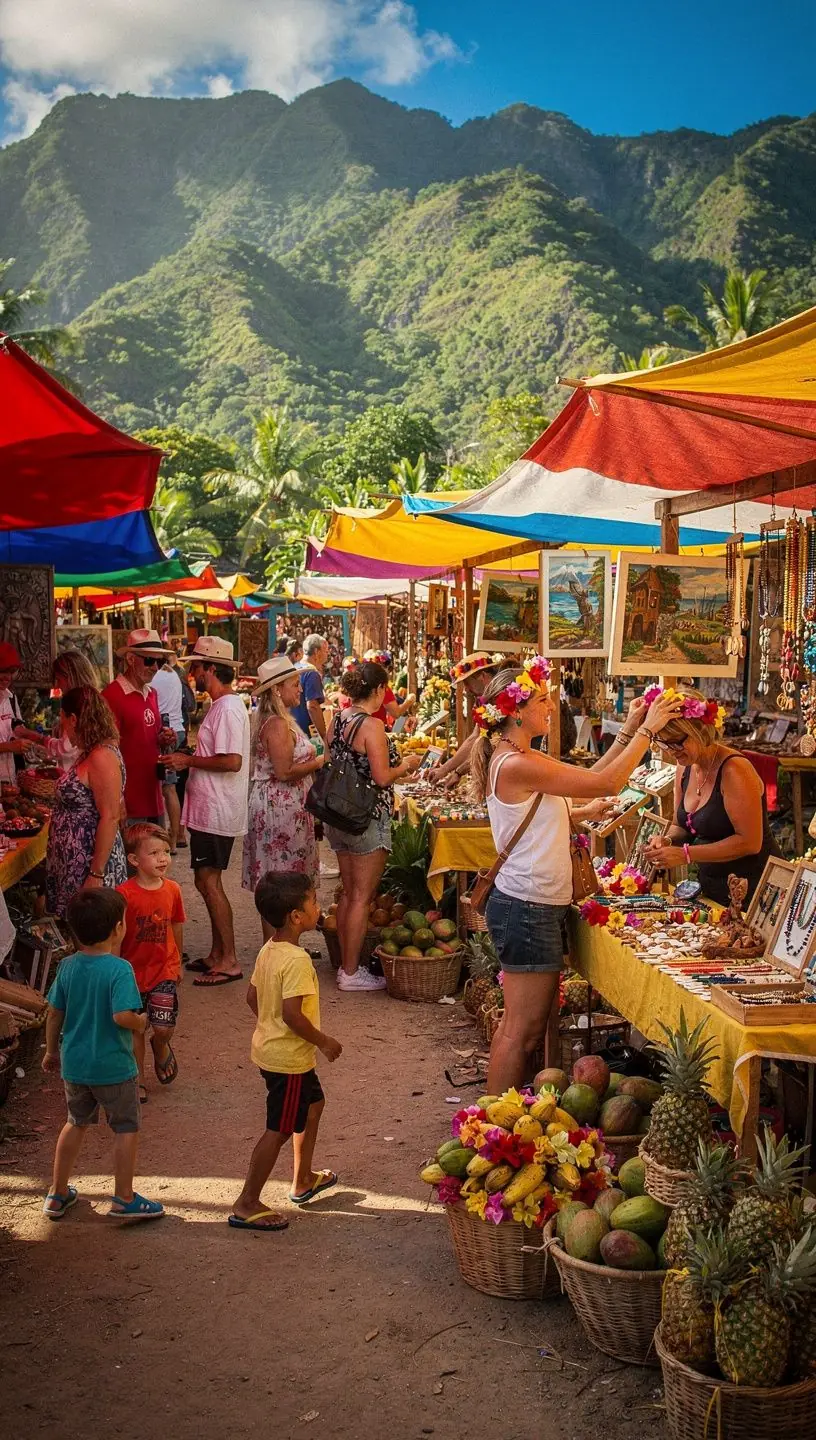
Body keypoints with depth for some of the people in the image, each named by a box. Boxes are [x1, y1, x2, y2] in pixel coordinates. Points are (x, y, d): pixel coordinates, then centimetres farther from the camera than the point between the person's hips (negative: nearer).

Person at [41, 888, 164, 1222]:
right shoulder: (119, 969, -22)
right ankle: (124, 1199, 19)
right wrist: (141, 1023, -9)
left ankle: (57, 1194, 33)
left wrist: (52, 1051, 18)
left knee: (76, 1123, 24)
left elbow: (54, 1014, 4)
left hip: (74, 1065, 6)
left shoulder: (68, 966, -3)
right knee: (127, 1129, 11)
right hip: (114, 1067, -6)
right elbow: (122, 1016, -31)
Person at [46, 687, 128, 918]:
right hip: (73, 865, 9)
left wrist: (96, 874, -23)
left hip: (90, 865, -9)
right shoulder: (90, 754, 10)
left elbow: (110, 818, -23)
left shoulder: (102, 758, -20)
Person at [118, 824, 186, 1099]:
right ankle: (138, 1079, 30)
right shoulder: (125, 894, -17)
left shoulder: (172, 889, -4)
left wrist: (177, 963, 18)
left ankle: (160, 1047, 29)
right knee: (136, 1029, 11)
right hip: (133, 971, -2)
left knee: (164, 1027, -7)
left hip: (164, 970, 2)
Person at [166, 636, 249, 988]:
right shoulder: (222, 706, 15)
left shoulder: (228, 709, -18)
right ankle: (218, 953, 24)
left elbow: (232, 761, -27)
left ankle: (229, 961, 0)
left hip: (216, 811, -11)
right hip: (208, 810, 11)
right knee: (207, 881, 15)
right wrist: (186, 756, 10)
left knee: (209, 882, -6)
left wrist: (189, 760, -17)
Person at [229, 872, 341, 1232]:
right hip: (289, 1057, -10)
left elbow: (252, 997, 10)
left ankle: (303, 1180, 39)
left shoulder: (268, 950, 2)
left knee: (313, 1103, 26)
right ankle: (246, 1205, 11)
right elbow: (292, 1014, -30)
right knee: (279, 1130, 2)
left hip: (269, 1046, 10)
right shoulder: (296, 960, -26)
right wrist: (324, 1041, -17)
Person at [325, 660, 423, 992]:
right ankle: (351, 973, 8)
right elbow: (382, 777, -21)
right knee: (362, 897, 1)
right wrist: (406, 765, -1)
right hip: (367, 818, -8)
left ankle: (345, 965, 24)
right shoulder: (372, 725, -18)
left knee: (348, 893, 16)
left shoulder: (338, 720, 6)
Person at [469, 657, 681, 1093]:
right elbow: (606, 783, -20)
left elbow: (584, 780, 13)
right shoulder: (518, 765, -21)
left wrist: (630, 735, 8)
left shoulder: (515, 758, 11)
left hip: (522, 905, 11)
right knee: (525, 1030, 0)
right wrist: (647, 730, -12)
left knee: (517, 1024, 18)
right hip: (528, 910, -11)